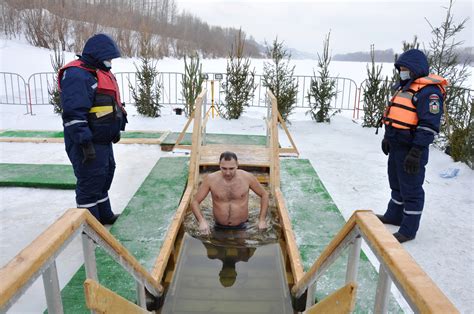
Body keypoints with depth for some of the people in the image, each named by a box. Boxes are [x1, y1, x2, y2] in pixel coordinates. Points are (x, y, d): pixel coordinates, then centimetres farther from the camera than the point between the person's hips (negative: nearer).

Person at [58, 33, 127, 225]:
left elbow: (111, 105, 24)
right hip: (88, 143, -11)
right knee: (90, 182, -3)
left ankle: (104, 215, 36)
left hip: (103, 140, 11)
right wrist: (85, 143, -27)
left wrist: (117, 129, 21)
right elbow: (73, 114, -25)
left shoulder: (101, 72, 15)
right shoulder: (77, 75, -18)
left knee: (105, 175, 20)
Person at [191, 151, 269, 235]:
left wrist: (262, 220, -1)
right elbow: (195, 202, -3)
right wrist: (202, 220, -20)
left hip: (241, 228, -1)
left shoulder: (247, 178, -9)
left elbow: (264, 195, 6)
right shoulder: (210, 179, -9)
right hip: (219, 228, 1)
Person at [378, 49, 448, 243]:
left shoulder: (429, 91, -17)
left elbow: (429, 126, -22)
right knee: (396, 184, 21)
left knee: (411, 189, 1)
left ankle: (408, 230, 12)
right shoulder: (403, 87, 13)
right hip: (396, 146, 9)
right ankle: (394, 215, 38)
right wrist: (387, 137, 22)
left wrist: (416, 152, -25)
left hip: (411, 149, -9)